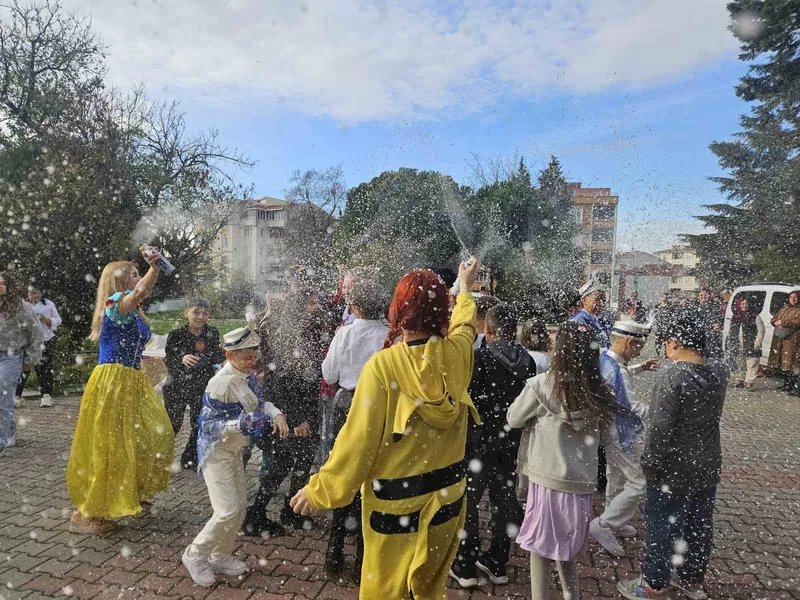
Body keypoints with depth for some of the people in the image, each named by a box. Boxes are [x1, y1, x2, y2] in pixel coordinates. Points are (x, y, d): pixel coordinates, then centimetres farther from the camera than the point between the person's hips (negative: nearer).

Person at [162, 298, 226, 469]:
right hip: (177, 387, -3)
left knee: (200, 425, 9)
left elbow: (217, 360, 2)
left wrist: (222, 351, -19)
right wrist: (182, 359, -34)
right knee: (172, 424, 6)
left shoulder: (212, 334, -3)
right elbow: (168, 360, -15)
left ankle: (190, 459, 28)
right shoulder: (176, 335, -11)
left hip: (203, 388, 3)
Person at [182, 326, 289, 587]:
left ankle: (220, 556, 32)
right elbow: (207, 425, -24)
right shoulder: (221, 384, -26)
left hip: (234, 450, 8)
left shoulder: (249, 377, -2)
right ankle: (195, 555, 14)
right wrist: (240, 424, -38)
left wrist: (276, 414, -11)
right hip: (216, 451, -8)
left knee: (240, 505, 14)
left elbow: (260, 402, 10)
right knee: (228, 511, -9)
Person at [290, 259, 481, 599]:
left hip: (396, 503, -4)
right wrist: (465, 289, 35)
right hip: (446, 497, 5)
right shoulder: (457, 353, -8)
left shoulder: (383, 366, -22)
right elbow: (465, 324, 16)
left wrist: (319, 490, -5)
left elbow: (358, 439, -18)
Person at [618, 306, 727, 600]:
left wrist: (649, 464, -13)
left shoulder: (671, 379, -26)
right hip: (708, 468, 7)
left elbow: (660, 430, -25)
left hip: (673, 472, -7)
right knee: (700, 527, 22)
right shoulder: (719, 371, -6)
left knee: (661, 529, 10)